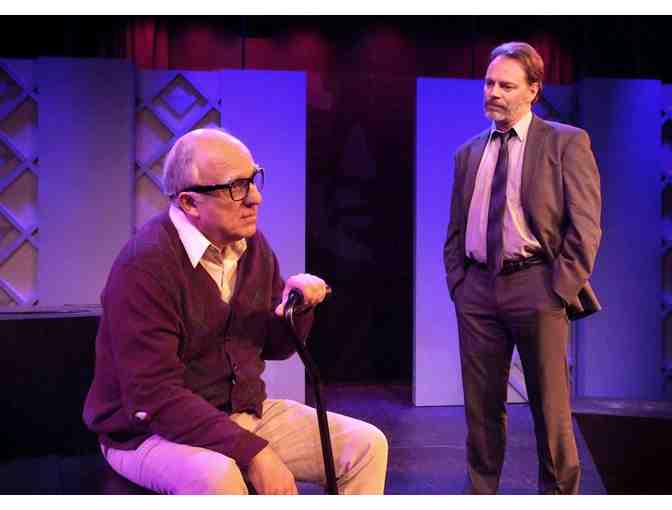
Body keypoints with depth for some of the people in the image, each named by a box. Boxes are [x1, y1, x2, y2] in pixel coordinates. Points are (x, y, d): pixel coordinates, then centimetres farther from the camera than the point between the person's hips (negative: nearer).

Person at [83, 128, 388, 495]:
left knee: (367, 445, -3)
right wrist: (252, 452, -29)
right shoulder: (145, 265, -21)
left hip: (245, 413, 7)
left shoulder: (253, 244, 2)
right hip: (152, 432, -7)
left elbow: (274, 347, 14)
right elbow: (155, 398, -25)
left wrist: (299, 304, -9)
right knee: (216, 476, -39)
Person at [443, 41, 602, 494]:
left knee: (551, 410, 2)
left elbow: (585, 226, -6)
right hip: (478, 289, 5)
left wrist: (561, 291, -11)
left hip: (537, 287, -4)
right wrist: (458, 283, 7)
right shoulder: (469, 153, 14)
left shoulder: (566, 142, 0)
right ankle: (480, 492, 21)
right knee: (482, 408, 10)